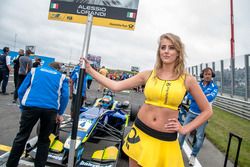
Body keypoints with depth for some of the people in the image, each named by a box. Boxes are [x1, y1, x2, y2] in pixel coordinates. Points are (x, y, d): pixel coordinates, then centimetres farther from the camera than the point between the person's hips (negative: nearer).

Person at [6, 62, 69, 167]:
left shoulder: (35, 70, 24)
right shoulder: (61, 76, 21)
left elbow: (21, 90, 15)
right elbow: (65, 96, 8)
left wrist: (23, 107, 23)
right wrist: (60, 113, 16)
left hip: (31, 106, 0)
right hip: (51, 109, 0)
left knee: (21, 137, 14)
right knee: (44, 139, 16)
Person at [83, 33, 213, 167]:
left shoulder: (187, 80, -5)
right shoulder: (148, 75, -2)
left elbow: (207, 111, 4)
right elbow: (116, 86, -5)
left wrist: (185, 129, -4)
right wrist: (90, 70, -5)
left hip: (166, 140, -1)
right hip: (140, 132, 2)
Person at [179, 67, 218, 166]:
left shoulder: (214, 87, -3)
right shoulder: (197, 85, 4)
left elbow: (209, 98, -21)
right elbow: (189, 96, -8)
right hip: (191, 112, 2)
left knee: (199, 137, 4)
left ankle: (193, 156, 24)